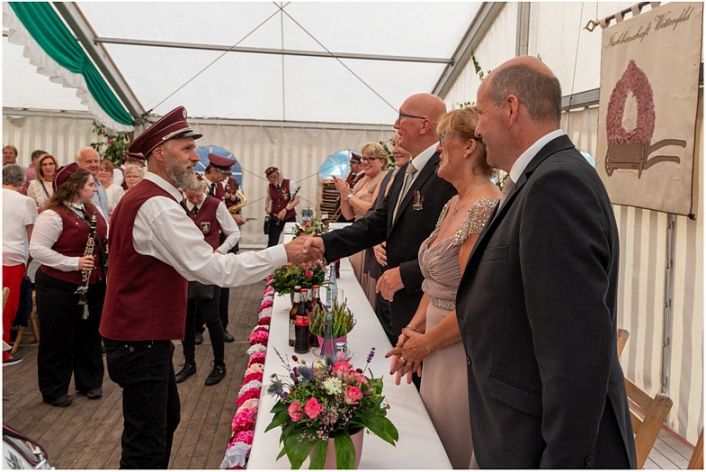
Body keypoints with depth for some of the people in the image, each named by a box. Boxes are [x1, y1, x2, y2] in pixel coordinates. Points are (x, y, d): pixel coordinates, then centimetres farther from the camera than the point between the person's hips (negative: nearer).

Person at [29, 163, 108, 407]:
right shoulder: (53, 215, -17)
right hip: (60, 287, -8)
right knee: (58, 339, 5)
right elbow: (36, 249, -21)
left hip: (93, 285, 8)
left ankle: (90, 382, 31)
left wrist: (109, 245, 0)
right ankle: (54, 391, 19)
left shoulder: (93, 209, 8)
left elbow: (105, 236, 22)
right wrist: (73, 262, -25)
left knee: (89, 335, 17)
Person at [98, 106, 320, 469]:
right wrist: (282, 254, -25)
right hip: (141, 341, -11)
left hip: (140, 333, 11)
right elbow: (213, 269, -28)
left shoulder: (144, 197, 12)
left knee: (167, 417, 23)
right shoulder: (157, 206, -23)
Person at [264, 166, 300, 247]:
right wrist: (266, 207, 0)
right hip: (275, 218, 3)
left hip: (289, 217, -3)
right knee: (272, 243, 0)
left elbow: (297, 200, -9)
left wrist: (285, 210, -18)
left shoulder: (290, 183, -9)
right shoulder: (270, 186, 2)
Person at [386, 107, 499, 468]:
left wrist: (425, 343, -11)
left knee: (453, 457, 9)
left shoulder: (485, 209, -21)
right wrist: (413, 330, 3)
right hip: (438, 354, 9)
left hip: (463, 356, -8)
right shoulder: (454, 205, 9)